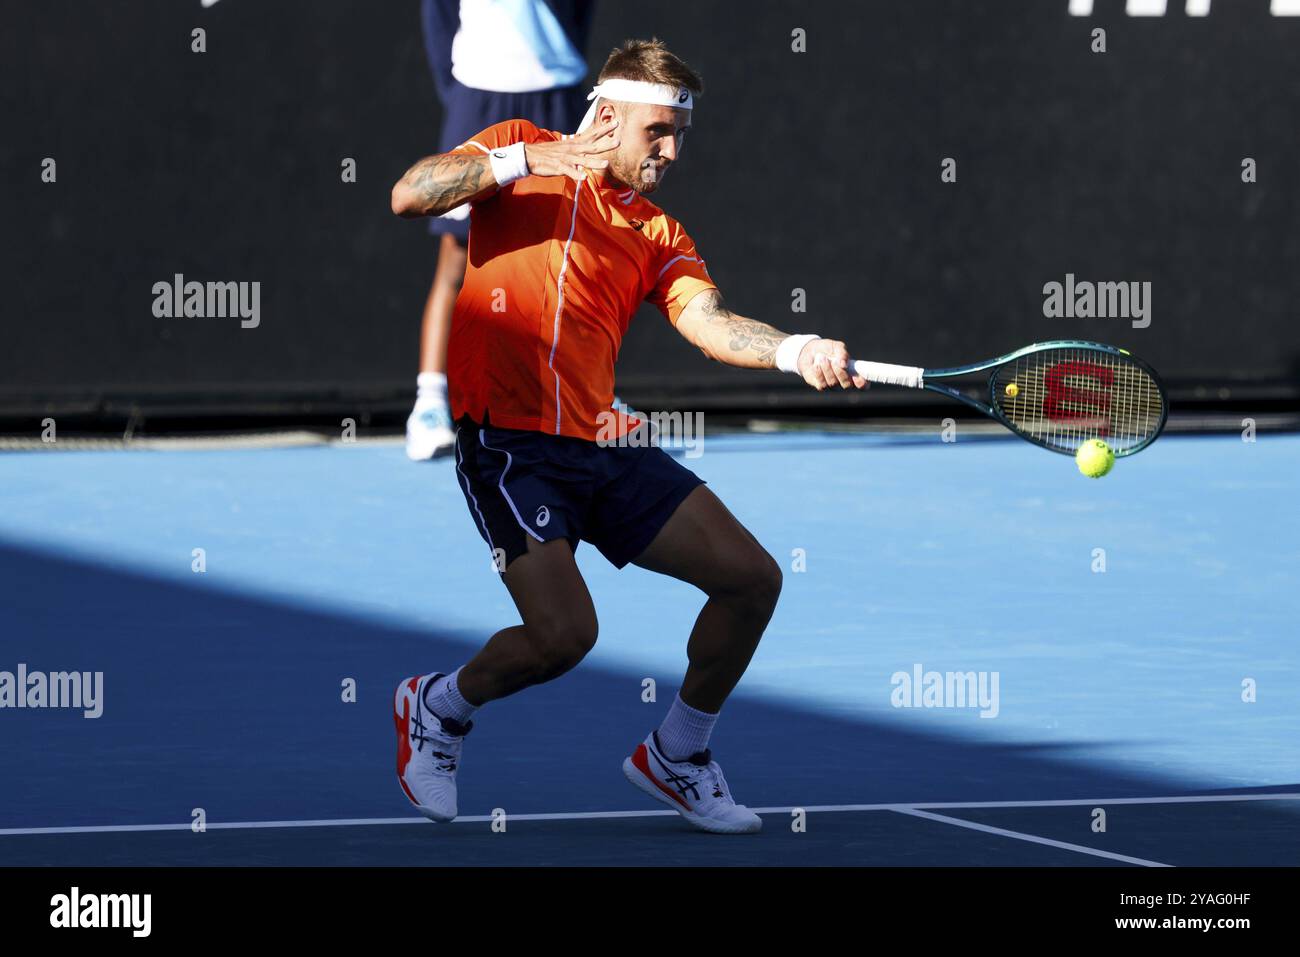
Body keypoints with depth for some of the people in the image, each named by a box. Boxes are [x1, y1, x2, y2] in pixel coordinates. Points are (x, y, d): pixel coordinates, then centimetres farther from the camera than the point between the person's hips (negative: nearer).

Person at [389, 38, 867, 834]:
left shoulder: (661, 237, 15)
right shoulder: (520, 148, 7)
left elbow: (710, 323, -4)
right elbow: (410, 196, -6)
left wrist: (796, 352, -24)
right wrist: (523, 161, -15)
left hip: (603, 448, 6)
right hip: (508, 442, -6)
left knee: (751, 579, 1)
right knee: (565, 632, -20)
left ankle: (677, 756, 22)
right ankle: (439, 705, 12)